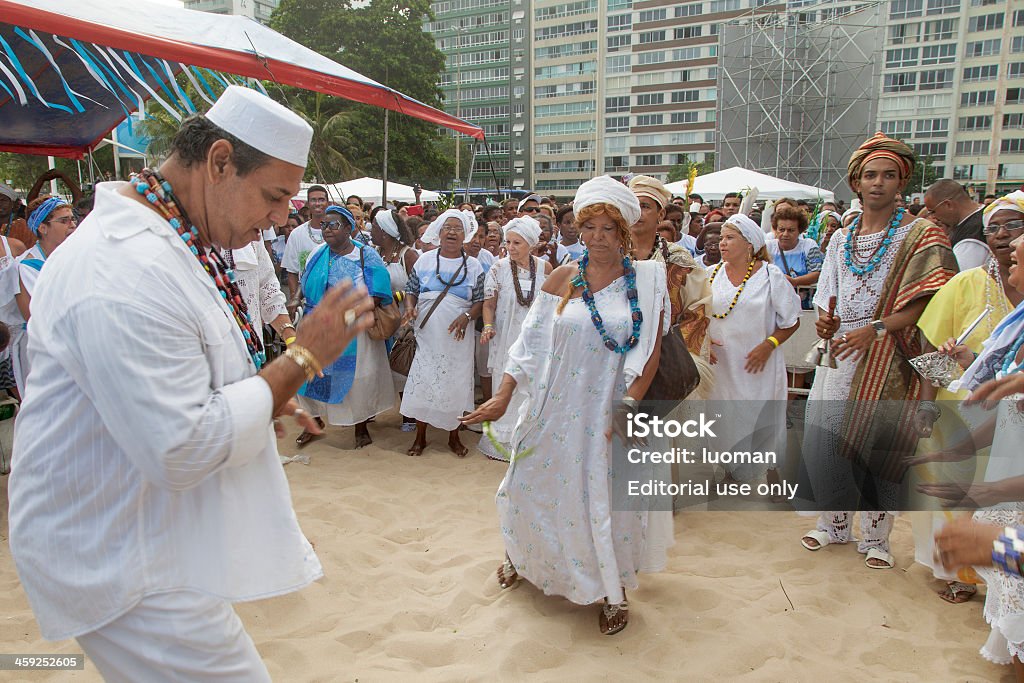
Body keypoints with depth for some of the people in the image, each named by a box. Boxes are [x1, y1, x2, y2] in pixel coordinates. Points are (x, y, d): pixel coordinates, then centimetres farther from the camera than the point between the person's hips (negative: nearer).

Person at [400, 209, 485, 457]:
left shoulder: (474, 266, 5)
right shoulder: (424, 260, 7)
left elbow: (480, 301, 3)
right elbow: (411, 290, 10)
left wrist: (467, 316, -16)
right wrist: (410, 307, -11)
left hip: (457, 337, 0)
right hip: (427, 334, 1)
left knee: (455, 385, 4)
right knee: (421, 382, 0)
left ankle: (453, 436, 22)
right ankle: (420, 437, 16)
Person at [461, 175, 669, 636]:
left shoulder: (646, 279, -4)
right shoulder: (562, 278, 0)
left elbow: (650, 353, -7)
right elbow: (531, 341, 0)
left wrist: (629, 407, -16)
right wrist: (504, 396, -7)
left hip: (609, 412, -2)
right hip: (557, 406, 2)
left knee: (609, 500, 6)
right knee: (533, 486, 16)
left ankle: (614, 592, 30)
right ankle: (520, 555, 47)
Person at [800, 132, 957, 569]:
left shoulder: (920, 236, -1)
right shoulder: (841, 239, 13)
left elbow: (924, 305, -11)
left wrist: (875, 328, -23)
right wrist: (824, 324, -7)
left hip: (889, 361, -4)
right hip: (840, 357, 4)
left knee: (878, 449, 0)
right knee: (820, 446, 1)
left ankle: (875, 536, 19)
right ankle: (835, 522, 24)